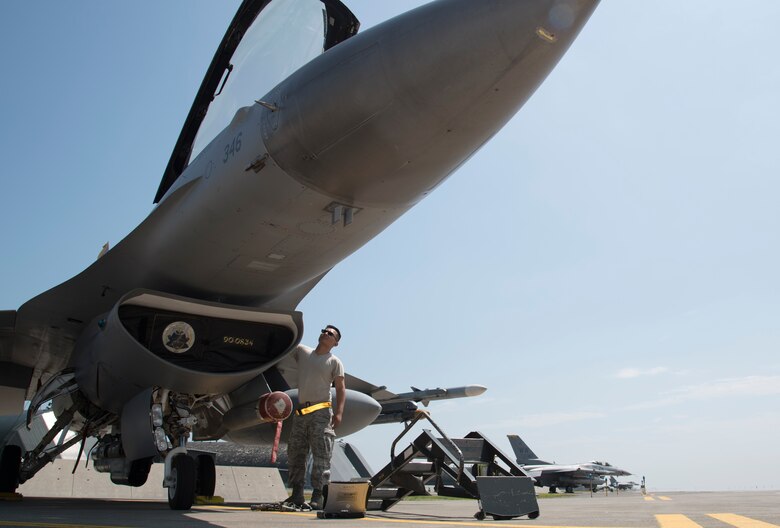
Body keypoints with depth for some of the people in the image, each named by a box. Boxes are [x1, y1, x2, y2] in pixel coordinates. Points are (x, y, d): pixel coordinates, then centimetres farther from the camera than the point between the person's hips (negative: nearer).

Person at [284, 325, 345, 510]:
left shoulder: (335, 362, 2)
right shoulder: (302, 351, 12)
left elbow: (340, 388, -2)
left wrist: (339, 412, -12)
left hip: (322, 412, -4)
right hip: (301, 410, 5)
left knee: (321, 455, -7)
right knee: (295, 453, 6)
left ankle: (317, 496, -5)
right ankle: (297, 494, 13)